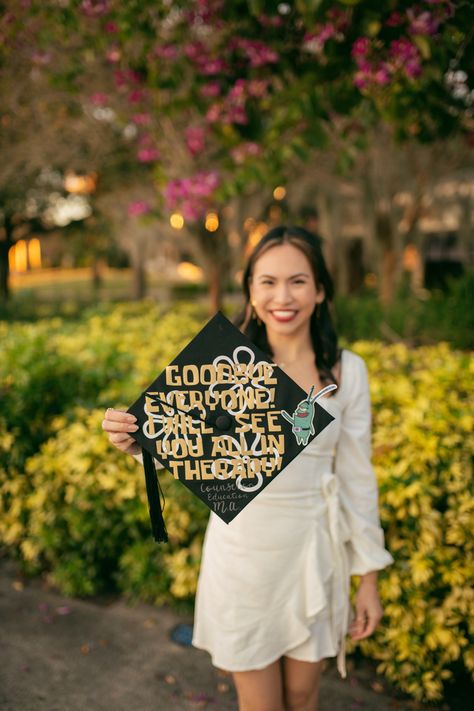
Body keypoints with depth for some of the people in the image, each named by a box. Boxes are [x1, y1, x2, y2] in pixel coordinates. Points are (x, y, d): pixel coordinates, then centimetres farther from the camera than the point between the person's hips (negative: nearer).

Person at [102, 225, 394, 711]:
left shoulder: (346, 371, -6)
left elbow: (356, 478, 0)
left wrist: (368, 578, 4)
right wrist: (136, 441, -28)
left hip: (312, 553, 1)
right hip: (241, 555, -1)